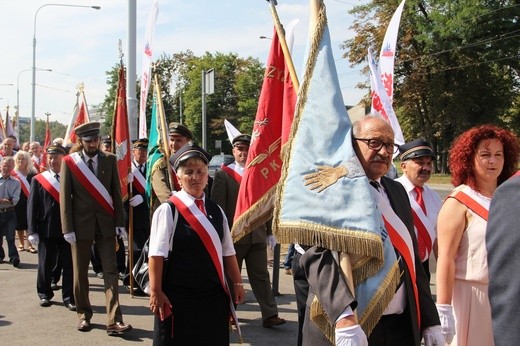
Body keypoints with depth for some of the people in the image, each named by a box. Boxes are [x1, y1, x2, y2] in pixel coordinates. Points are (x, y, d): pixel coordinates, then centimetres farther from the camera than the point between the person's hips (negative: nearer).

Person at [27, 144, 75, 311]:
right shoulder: (38, 180, 4)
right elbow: (31, 206, 2)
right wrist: (32, 231, -5)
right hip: (46, 230, 0)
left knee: (69, 265, 1)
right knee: (46, 264, 10)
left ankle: (69, 297, 10)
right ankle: (44, 294, 27)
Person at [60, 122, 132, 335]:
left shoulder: (110, 160, 3)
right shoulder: (69, 162, -2)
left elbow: (116, 192, 4)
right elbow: (65, 197, -3)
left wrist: (119, 221, -1)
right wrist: (67, 228, -7)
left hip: (105, 223, 1)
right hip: (81, 224, -1)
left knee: (110, 271, -3)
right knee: (80, 271, 10)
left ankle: (113, 320, -4)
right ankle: (84, 314, 26)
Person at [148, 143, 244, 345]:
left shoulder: (216, 211, 9)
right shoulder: (168, 210, -9)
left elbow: (228, 252, 12)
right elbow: (156, 254, -12)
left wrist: (237, 283, 10)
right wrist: (156, 291, -15)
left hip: (214, 297, 5)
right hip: (178, 299, -5)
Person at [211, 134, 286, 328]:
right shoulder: (223, 174, -3)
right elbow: (218, 207, -7)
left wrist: (270, 231, 9)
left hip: (257, 235, 3)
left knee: (261, 276, 5)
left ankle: (269, 315, 7)